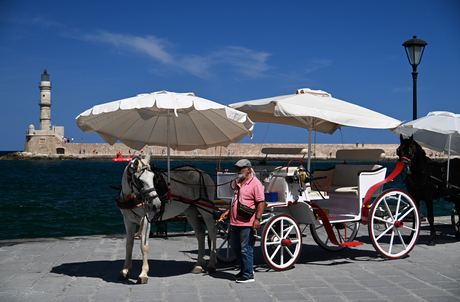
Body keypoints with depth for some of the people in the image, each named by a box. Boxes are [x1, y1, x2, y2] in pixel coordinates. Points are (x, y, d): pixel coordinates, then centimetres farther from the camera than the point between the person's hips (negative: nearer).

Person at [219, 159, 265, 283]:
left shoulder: (255, 183, -11)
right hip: (235, 222, 9)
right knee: (235, 246, 17)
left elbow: (261, 203, -16)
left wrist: (257, 219, -24)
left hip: (247, 223, -9)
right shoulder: (239, 182, 17)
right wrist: (228, 212, 22)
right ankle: (244, 269, 32)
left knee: (246, 249, -4)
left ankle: (248, 275, 6)